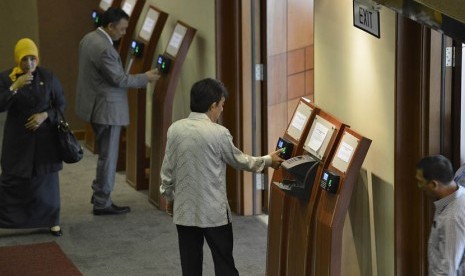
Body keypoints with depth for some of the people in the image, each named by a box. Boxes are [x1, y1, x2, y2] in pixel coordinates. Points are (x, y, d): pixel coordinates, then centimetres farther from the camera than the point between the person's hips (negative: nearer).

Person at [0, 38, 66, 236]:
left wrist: (45, 115, -15)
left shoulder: (48, 77, -3)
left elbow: (61, 105, 3)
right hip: (18, 139, -1)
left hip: (44, 138, 1)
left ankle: (52, 221, 19)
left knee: (47, 179, 7)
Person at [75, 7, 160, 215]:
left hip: (95, 105, 10)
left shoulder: (88, 38, 6)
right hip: (106, 108, -10)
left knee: (105, 153, 21)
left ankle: (99, 192, 30)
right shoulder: (104, 49, -25)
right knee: (108, 156, 0)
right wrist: (145, 78, -7)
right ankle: (102, 203, 7)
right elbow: (119, 80, -20)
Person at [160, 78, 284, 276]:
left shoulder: (175, 129, -2)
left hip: (184, 211, 4)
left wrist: (168, 196, 20)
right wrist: (268, 160, 17)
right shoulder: (218, 133, -14)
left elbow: (167, 169, 4)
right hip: (214, 212, -4)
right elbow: (239, 160, 2)